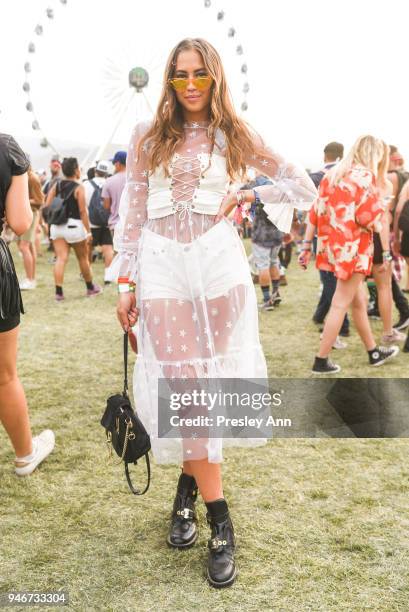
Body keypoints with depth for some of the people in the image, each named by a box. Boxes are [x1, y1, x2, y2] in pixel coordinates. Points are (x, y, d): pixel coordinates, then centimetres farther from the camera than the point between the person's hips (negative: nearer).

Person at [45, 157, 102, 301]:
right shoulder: (79, 187, -9)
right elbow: (82, 211, -13)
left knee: (61, 259, 1)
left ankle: (58, 292, -8)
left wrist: (52, 220, 14)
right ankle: (91, 288, 27)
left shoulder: (56, 186, 6)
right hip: (74, 226, -4)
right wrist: (88, 231, -10)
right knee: (83, 258, 12)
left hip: (57, 226, 4)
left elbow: (47, 206, 2)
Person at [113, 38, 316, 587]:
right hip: (162, 264, 0)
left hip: (217, 260, 0)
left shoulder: (234, 136, 9)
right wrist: (126, 281, 4)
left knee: (207, 378, 1)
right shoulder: (147, 138, 10)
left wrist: (247, 195, 0)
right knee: (185, 383, -5)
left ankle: (187, 488, 23)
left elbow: (303, 186, 11)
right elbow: (132, 214, 9)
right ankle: (221, 524, 4)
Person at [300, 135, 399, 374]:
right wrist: (380, 205, 3)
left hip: (332, 245, 8)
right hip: (353, 248, -8)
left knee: (359, 300, 19)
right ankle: (321, 361, 4)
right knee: (341, 304, 0)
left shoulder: (332, 174, 12)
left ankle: (373, 352, 32)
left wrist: (307, 245, 10)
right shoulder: (365, 175, -9)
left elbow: (315, 213, 8)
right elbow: (369, 218, -18)